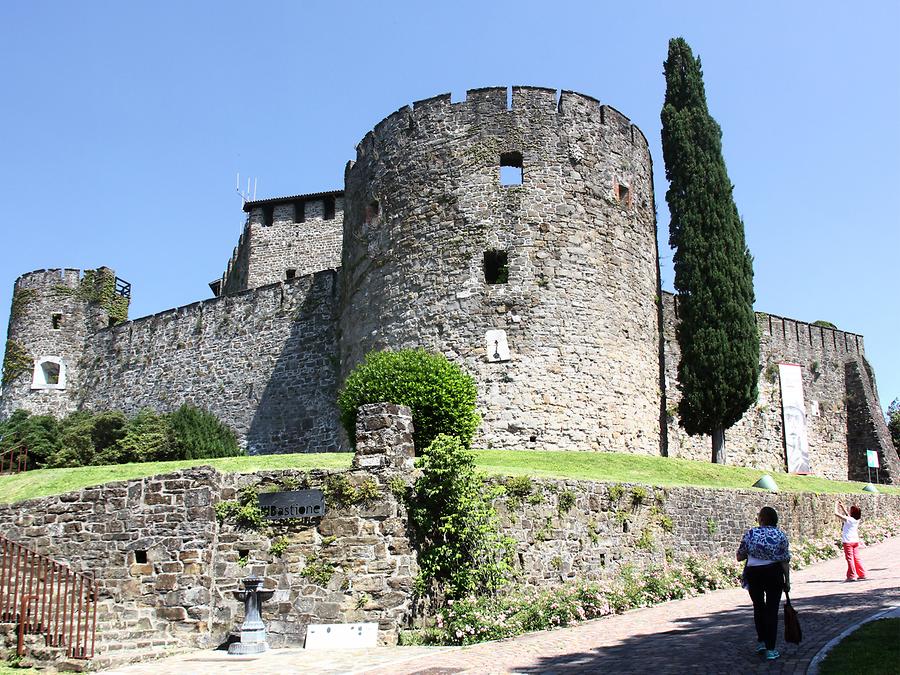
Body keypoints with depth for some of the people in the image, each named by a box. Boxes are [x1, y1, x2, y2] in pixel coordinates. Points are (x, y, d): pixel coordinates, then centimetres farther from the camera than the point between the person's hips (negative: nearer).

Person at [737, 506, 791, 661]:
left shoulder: (750, 533, -6)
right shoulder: (780, 535, -6)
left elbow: (739, 556, 0)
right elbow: (785, 561, -6)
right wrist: (787, 580, 4)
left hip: (753, 574, 1)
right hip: (774, 574, -1)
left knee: (758, 607, 20)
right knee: (772, 610, 6)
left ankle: (761, 642, 27)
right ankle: (770, 649, 5)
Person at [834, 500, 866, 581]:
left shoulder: (848, 519, -16)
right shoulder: (857, 520, 5)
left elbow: (836, 513, -16)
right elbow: (848, 515, 24)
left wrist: (836, 505, 0)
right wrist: (842, 506, 26)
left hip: (848, 541, -7)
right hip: (856, 540, 7)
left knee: (850, 559, -3)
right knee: (856, 558, 14)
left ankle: (852, 576, -3)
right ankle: (862, 574, 18)